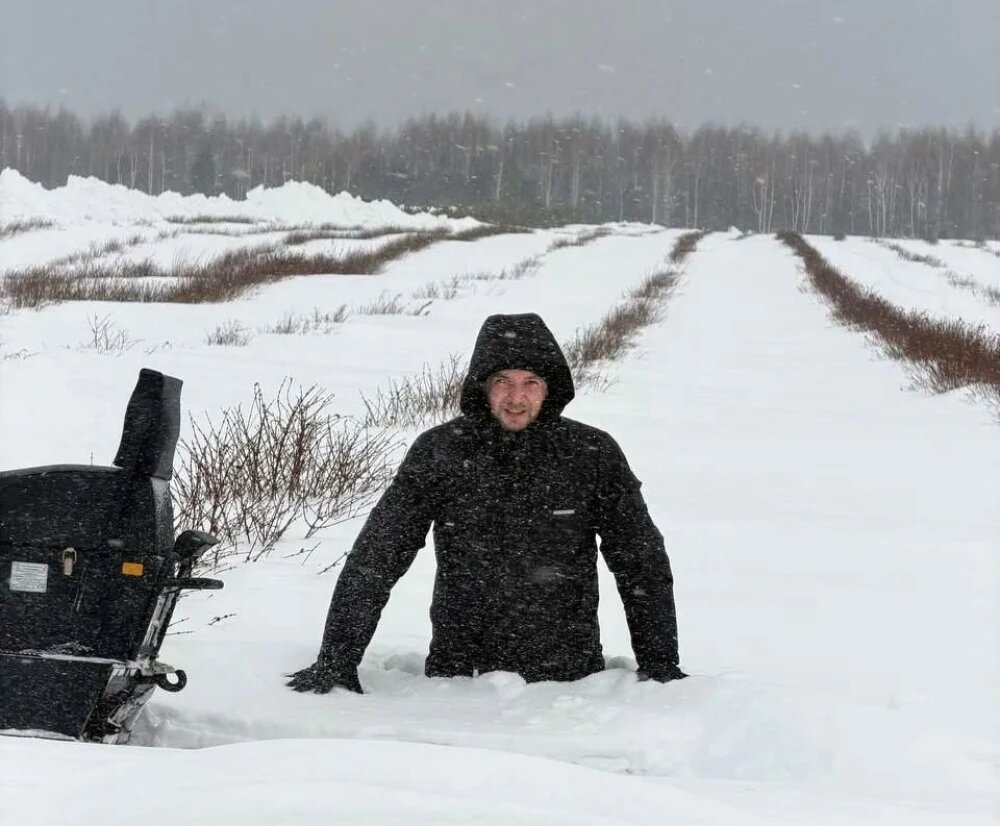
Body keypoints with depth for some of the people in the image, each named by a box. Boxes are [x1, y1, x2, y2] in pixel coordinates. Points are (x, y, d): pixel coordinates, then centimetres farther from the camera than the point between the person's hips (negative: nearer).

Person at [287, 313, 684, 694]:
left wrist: (660, 668, 5)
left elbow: (643, 563, 8)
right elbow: (375, 559, 1)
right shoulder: (438, 451, -1)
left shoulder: (592, 453, 0)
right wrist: (335, 662, -4)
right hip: (458, 679, -1)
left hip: (569, 680, 1)